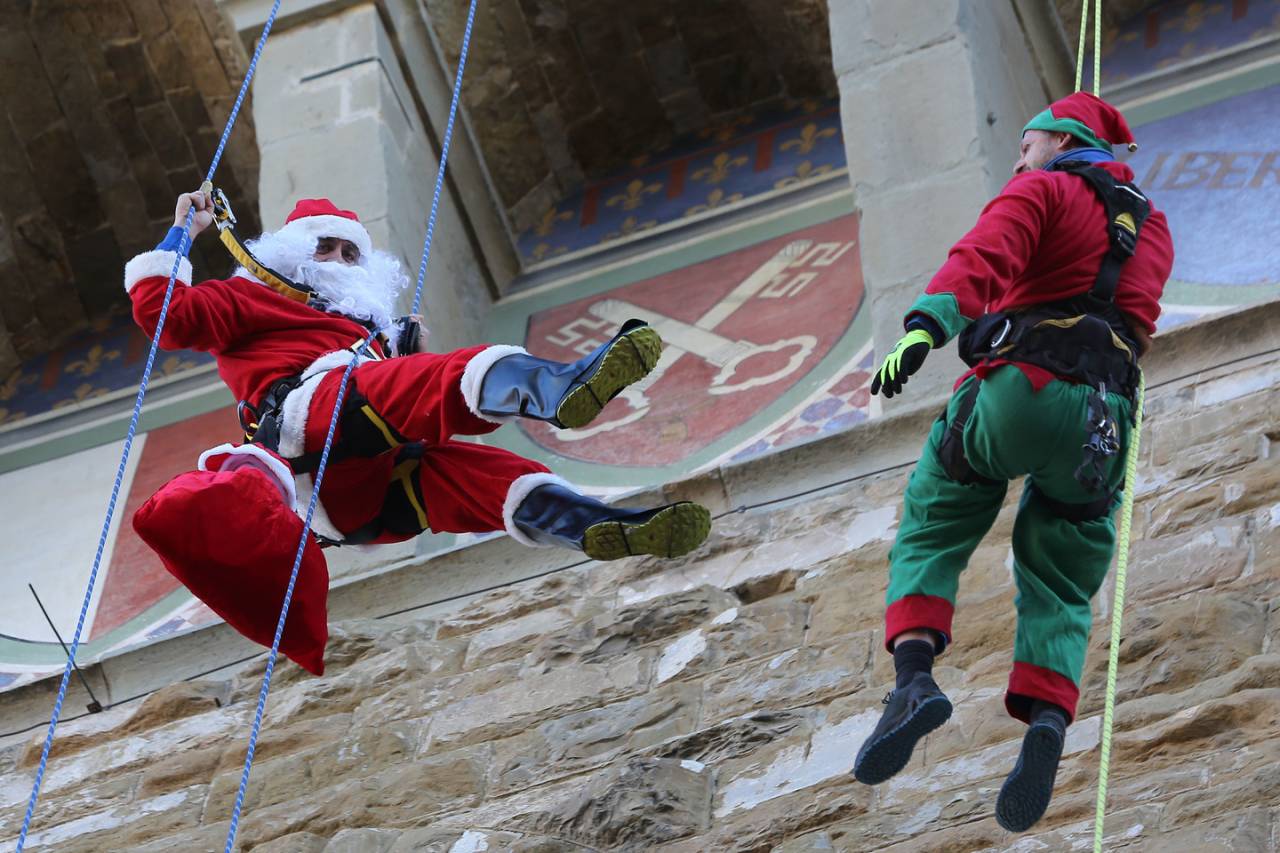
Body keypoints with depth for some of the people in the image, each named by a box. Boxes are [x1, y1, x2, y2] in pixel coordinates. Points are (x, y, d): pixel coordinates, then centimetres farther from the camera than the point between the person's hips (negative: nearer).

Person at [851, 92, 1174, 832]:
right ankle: (1048, 724, -17)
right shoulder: (1153, 229, 28)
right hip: (1106, 420, 5)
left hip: (1023, 385, -4)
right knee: (1060, 594, 10)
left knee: (929, 535, 10)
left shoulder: (1042, 191, 9)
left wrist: (926, 325, -28)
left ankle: (915, 677, -14)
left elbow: (987, 254, -12)